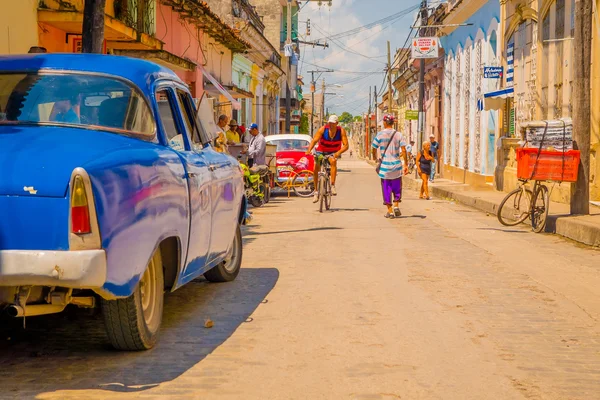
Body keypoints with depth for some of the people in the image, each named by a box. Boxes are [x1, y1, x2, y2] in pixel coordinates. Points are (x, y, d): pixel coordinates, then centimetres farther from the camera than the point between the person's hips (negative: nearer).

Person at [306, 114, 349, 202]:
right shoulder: (323, 129, -17)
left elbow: (346, 145, -20)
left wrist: (338, 152, -39)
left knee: (333, 161, -34)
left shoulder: (341, 131, -15)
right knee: (316, 168, -13)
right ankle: (316, 192, 3)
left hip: (333, 153, -1)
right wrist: (309, 150, -42)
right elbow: (314, 140, -24)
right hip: (321, 152, 1)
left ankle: (333, 185, -32)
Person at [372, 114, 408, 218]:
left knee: (386, 187, 6)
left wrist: (375, 157, 20)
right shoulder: (399, 135, 1)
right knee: (397, 186, 17)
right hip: (396, 164, 2)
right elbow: (403, 150, -3)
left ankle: (390, 211, 6)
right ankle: (396, 205, 2)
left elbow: (374, 149, -1)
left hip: (385, 164, -2)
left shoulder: (380, 135, -5)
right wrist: (406, 164, 2)